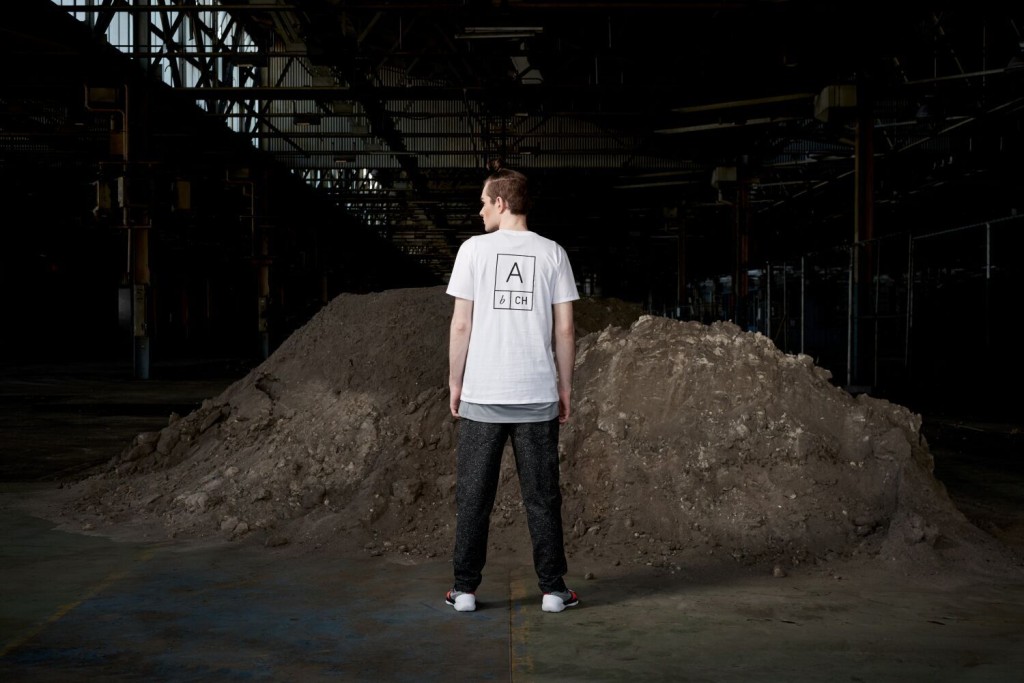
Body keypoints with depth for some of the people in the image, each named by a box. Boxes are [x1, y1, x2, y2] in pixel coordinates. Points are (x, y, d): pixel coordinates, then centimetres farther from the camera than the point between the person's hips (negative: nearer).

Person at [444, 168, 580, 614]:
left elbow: (461, 324, -3)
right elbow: (565, 330, 1)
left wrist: (455, 382, 6)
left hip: (481, 395, -1)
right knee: (542, 496, 8)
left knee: (473, 497, 8)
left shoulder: (474, 249, -2)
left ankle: (465, 590, 12)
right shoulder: (552, 253, 2)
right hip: (537, 396, 1)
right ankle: (553, 589, 12)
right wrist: (565, 388, 10)